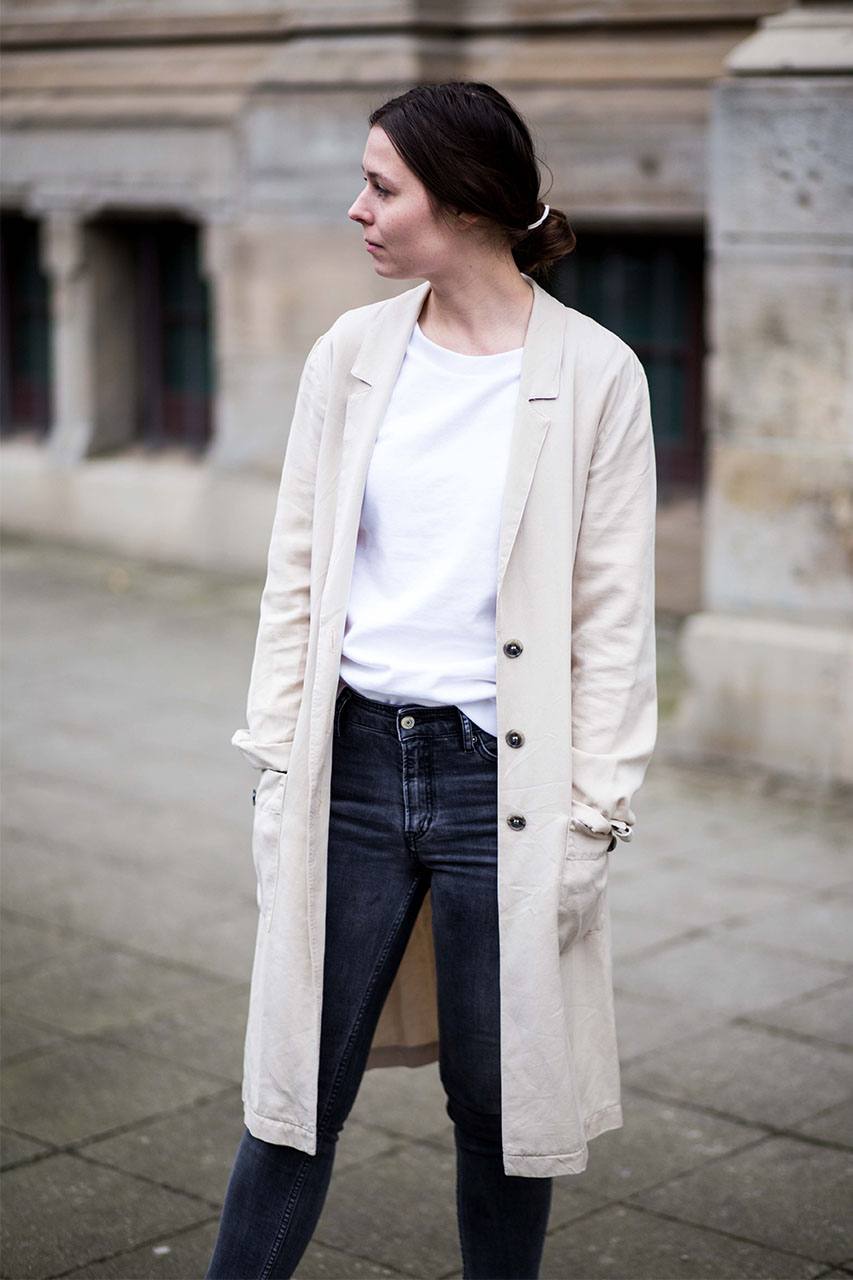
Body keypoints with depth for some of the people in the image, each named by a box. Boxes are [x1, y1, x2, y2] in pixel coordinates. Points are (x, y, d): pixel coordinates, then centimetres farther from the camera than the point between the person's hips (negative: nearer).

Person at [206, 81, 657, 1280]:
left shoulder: (594, 373, -6)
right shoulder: (350, 353, 4)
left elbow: (616, 617, -4)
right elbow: (296, 575, 8)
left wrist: (592, 815, -7)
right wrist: (277, 763, 3)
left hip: (499, 777, -3)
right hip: (355, 763, 3)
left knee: (498, 1106, 10)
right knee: (298, 1095, 10)